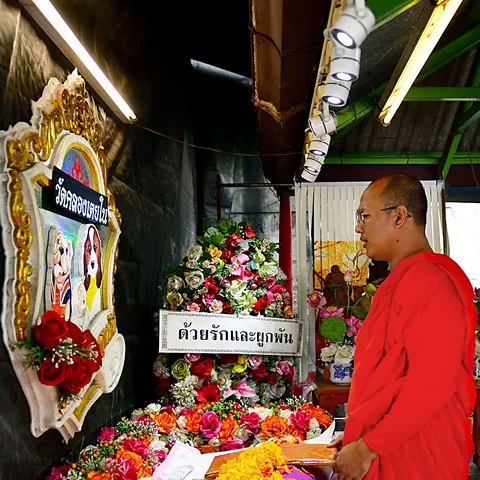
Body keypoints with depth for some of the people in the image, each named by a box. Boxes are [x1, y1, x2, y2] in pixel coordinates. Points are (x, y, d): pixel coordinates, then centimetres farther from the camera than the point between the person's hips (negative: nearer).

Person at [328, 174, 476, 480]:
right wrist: (358, 437, 15)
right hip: (384, 454, 9)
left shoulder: (430, 279, -18)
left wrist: (367, 448, -19)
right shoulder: (401, 281, 14)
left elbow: (432, 382, -25)